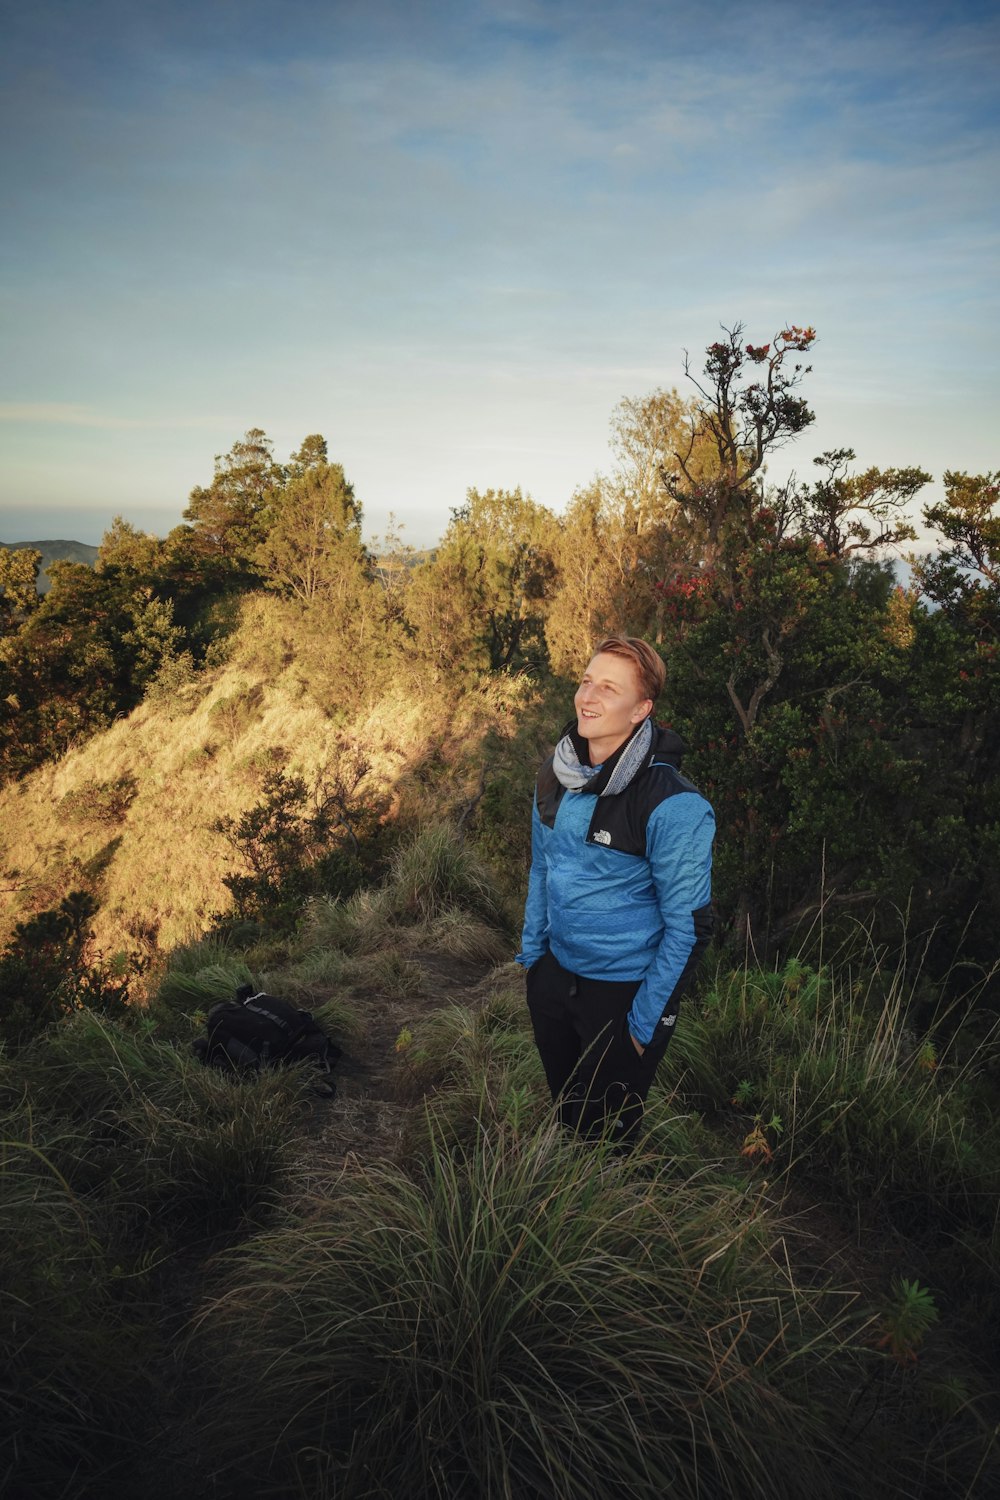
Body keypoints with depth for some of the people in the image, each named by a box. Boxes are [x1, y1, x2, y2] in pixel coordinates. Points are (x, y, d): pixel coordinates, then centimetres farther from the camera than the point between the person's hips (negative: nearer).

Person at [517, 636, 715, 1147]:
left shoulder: (672, 806, -24)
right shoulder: (555, 775, -4)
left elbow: (688, 926, -18)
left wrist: (644, 1024, -14)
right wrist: (530, 953, 12)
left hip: (625, 991, -6)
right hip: (555, 973, 6)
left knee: (606, 1131, 14)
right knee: (563, 1112, 25)